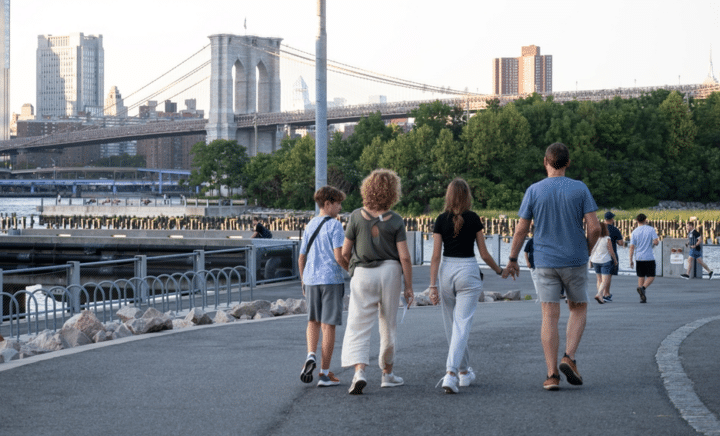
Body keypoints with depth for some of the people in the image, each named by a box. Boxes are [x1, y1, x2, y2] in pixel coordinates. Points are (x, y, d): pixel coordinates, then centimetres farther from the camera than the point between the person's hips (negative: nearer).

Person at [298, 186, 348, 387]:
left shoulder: (310, 226, 10)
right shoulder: (334, 225, -8)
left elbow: (301, 259, 14)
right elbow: (339, 257, -16)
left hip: (311, 279, 5)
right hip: (331, 279, -5)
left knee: (313, 321, 19)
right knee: (328, 325, 0)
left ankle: (311, 355, -6)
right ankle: (324, 373, 3)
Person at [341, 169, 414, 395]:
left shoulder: (357, 216, -6)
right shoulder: (395, 220, -6)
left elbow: (345, 252, -2)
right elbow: (404, 257, -8)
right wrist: (409, 286, 0)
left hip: (363, 274, -1)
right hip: (390, 271, 1)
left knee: (358, 325, -2)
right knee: (389, 325, 15)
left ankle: (359, 371, -22)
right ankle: (387, 373, 25)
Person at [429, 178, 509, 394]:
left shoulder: (441, 220, 0)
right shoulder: (473, 219, -3)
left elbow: (436, 255, -3)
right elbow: (484, 254, 0)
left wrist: (433, 285, -2)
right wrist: (499, 270, 17)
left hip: (446, 271, 2)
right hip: (468, 271, -2)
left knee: (451, 325, 16)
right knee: (462, 325, -6)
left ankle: (464, 371, 28)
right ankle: (451, 373, -22)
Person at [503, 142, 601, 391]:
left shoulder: (534, 191, -3)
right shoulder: (580, 189, -4)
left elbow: (521, 230, -1)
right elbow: (594, 227, -8)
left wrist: (512, 261, 11)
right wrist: (586, 252, 11)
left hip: (545, 264, 0)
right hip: (575, 262, 0)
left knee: (550, 316, 2)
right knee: (578, 309, 18)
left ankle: (552, 375, -3)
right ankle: (569, 357, 0)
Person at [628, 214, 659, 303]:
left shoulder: (634, 232, 2)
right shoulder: (651, 229, -3)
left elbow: (632, 247, -1)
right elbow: (656, 242, -12)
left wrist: (630, 260, 3)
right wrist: (658, 240, 13)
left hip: (639, 258, 3)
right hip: (649, 258, -2)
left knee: (641, 277, 10)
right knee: (651, 277, 5)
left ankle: (642, 297, 6)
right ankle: (642, 288, -23)